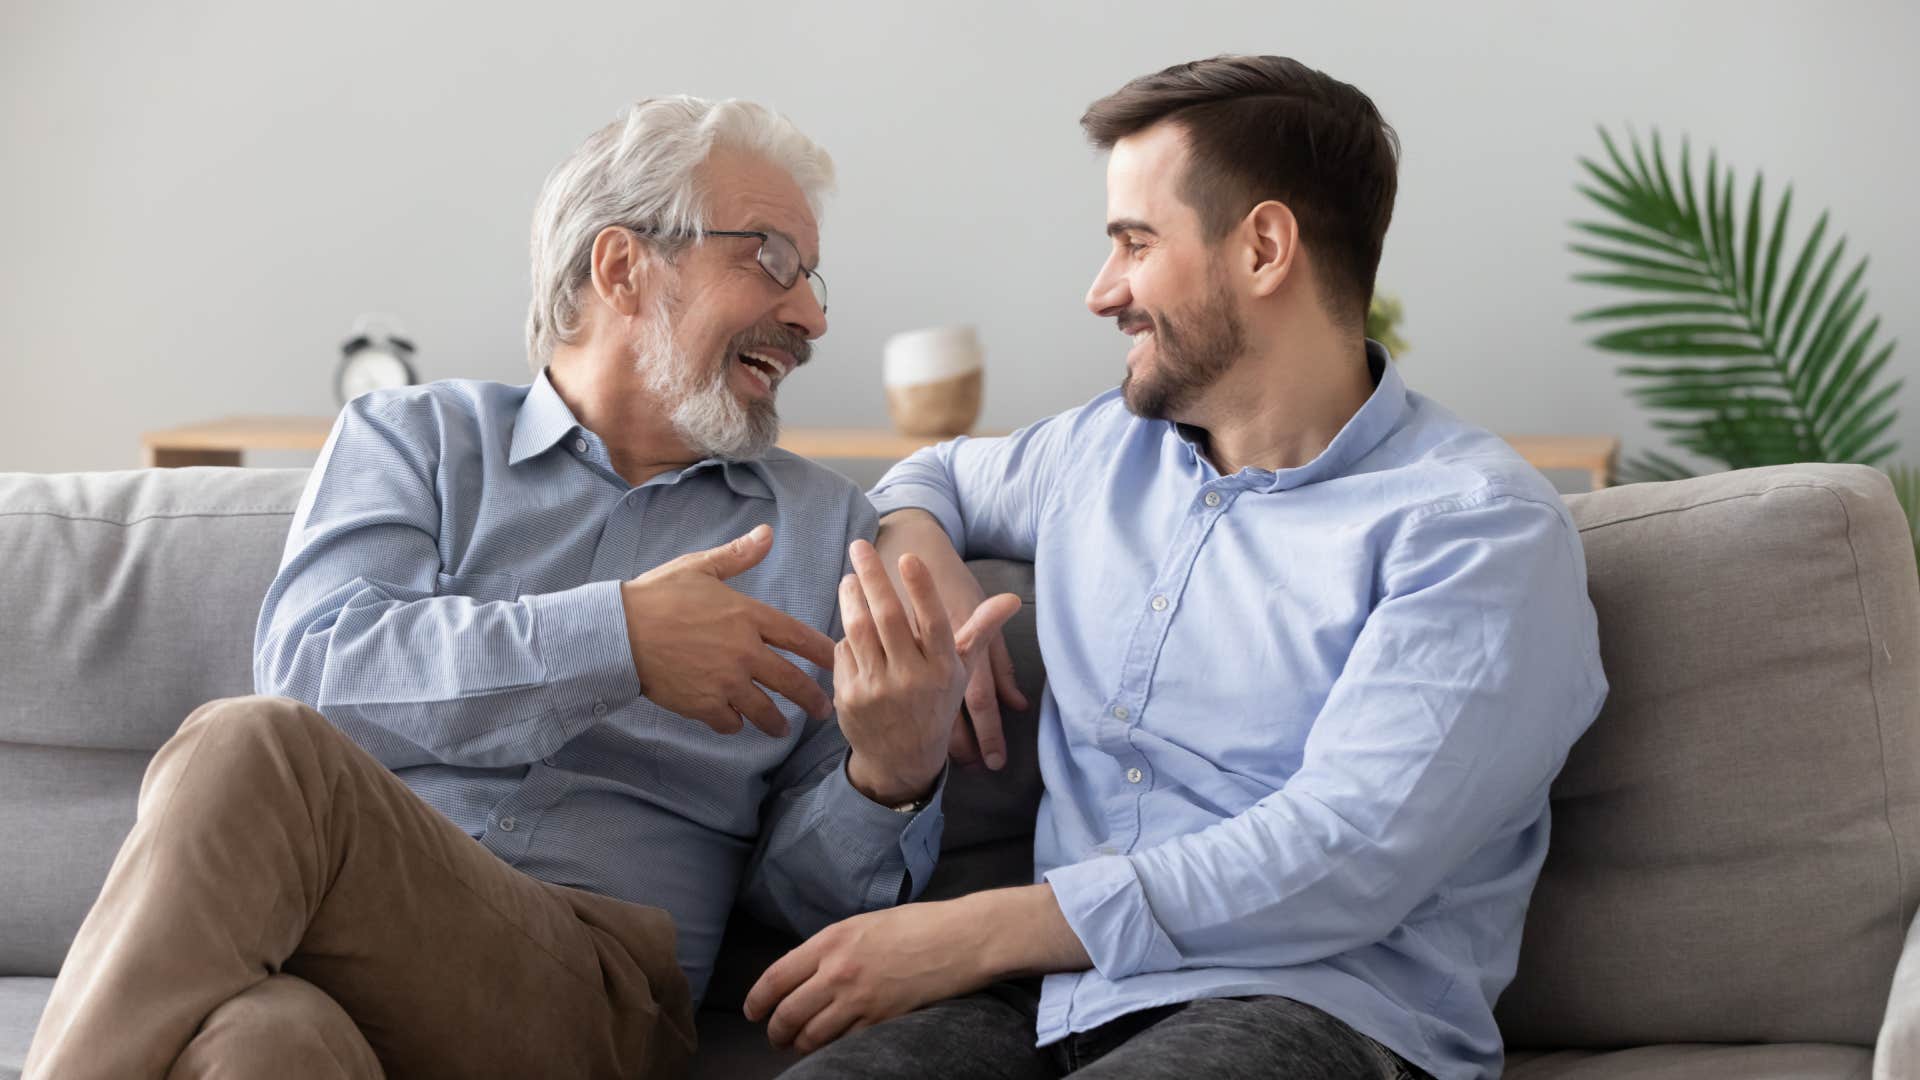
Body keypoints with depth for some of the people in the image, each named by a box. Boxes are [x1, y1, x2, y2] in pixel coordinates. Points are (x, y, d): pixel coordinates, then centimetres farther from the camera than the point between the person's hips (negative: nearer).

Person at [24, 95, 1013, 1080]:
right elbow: (312, 672, -2)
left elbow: (806, 889, 15)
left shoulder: (822, 529, 21)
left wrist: (893, 777, -8)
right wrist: (616, 640, -10)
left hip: (587, 989, 1)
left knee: (251, 756, -30)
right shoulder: (410, 438, 19)